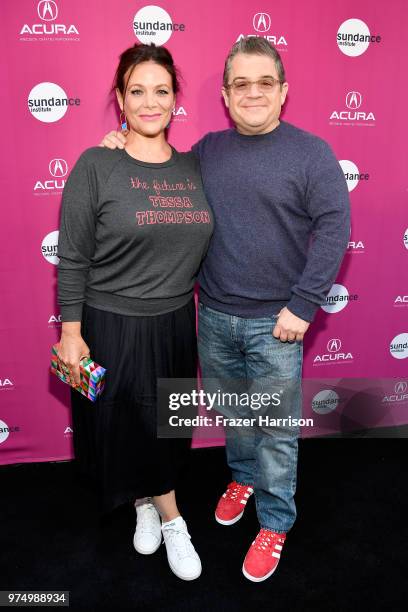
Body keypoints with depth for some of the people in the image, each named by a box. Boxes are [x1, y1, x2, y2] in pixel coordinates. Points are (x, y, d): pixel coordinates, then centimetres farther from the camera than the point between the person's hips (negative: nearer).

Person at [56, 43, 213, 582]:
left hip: (176, 323, 4)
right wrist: (71, 331, -9)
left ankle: (147, 502, 46)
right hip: (113, 325, -4)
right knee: (132, 427, 10)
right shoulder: (96, 167, -10)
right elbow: (72, 259, -9)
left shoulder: (194, 168, 3)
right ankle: (170, 519, 36)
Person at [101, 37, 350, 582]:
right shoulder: (208, 149, 7)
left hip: (274, 322, -4)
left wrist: (302, 305, -15)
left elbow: (334, 227, -11)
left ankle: (274, 522, 29)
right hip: (214, 316, 4)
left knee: (276, 430, 8)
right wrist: (123, 150, 1)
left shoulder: (310, 153, -6)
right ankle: (243, 476, 48)